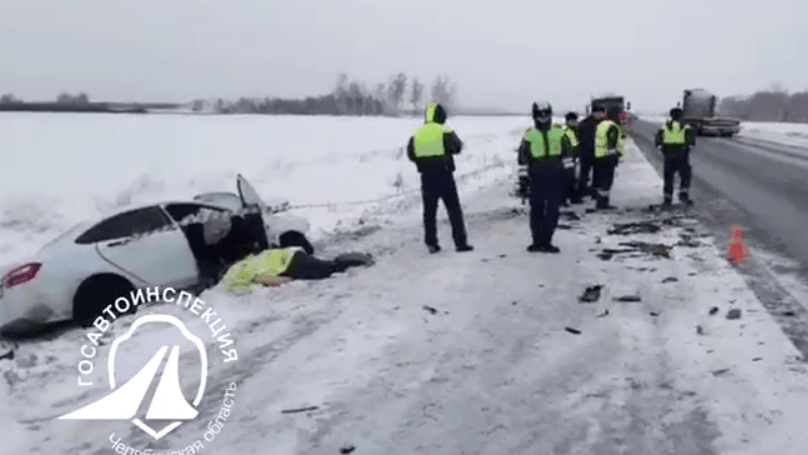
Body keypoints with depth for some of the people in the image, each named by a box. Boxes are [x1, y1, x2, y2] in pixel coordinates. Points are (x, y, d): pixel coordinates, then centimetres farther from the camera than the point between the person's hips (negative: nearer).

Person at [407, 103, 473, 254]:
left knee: (429, 210, 11)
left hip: (426, 177, 3)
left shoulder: (416, 134, 1)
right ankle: (460, 242, 2)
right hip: (444, 175, -3)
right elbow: (457, 147, 1)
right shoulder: (445, 132, -9)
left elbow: (411, 155, 5)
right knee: (454, 208, 4)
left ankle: (431, 243, 11)